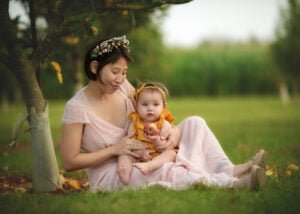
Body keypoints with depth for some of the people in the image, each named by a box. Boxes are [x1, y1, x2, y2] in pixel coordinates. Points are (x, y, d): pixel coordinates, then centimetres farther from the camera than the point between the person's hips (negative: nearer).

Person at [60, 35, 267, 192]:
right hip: (109, 176, -7)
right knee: (161, 170, -38)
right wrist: (115, 149, -20)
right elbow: (69, 162, -16)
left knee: (194, 123, -7)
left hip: (140, 161, 7)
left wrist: (173, 130, -14)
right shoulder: (77, 107, -18)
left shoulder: (122, 86, -3)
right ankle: (235, 184, -41)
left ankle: (228, 170, -28)